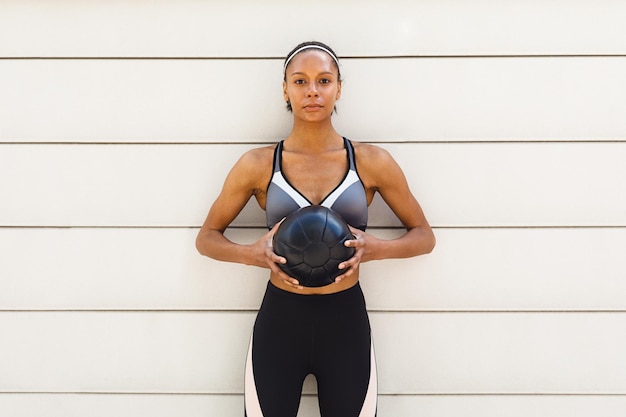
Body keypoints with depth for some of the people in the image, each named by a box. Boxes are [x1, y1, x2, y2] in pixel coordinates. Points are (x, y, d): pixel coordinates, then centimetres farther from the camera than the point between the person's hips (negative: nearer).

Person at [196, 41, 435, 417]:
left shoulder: (372, 162, -3)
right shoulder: (257, 165, -3)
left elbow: (424, 236, 5)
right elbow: (207, 238, 5)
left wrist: (377, 248, -16)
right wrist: (253, 253, -16)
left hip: (346, 322, 1)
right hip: (279, 320, 0)